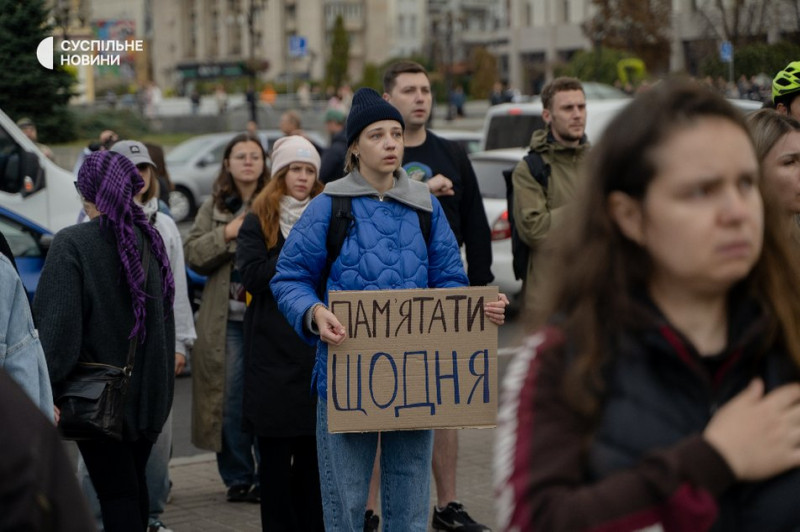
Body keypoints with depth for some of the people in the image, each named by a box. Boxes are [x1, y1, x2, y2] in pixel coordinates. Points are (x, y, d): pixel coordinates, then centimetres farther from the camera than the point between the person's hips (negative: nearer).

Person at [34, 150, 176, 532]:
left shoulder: (72, 244, -16)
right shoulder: (149, 239, 4)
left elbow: (56, 325, -21)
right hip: (148, 389, 6)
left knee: (115, 491, -2)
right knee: (134, 481, 18)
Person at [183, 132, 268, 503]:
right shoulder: (214, 208, 13)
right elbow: (192, 254, 4)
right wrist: (227, 233, -7)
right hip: (226, 319, 2)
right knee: (231, 399, 4)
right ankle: (237, 478, 14)